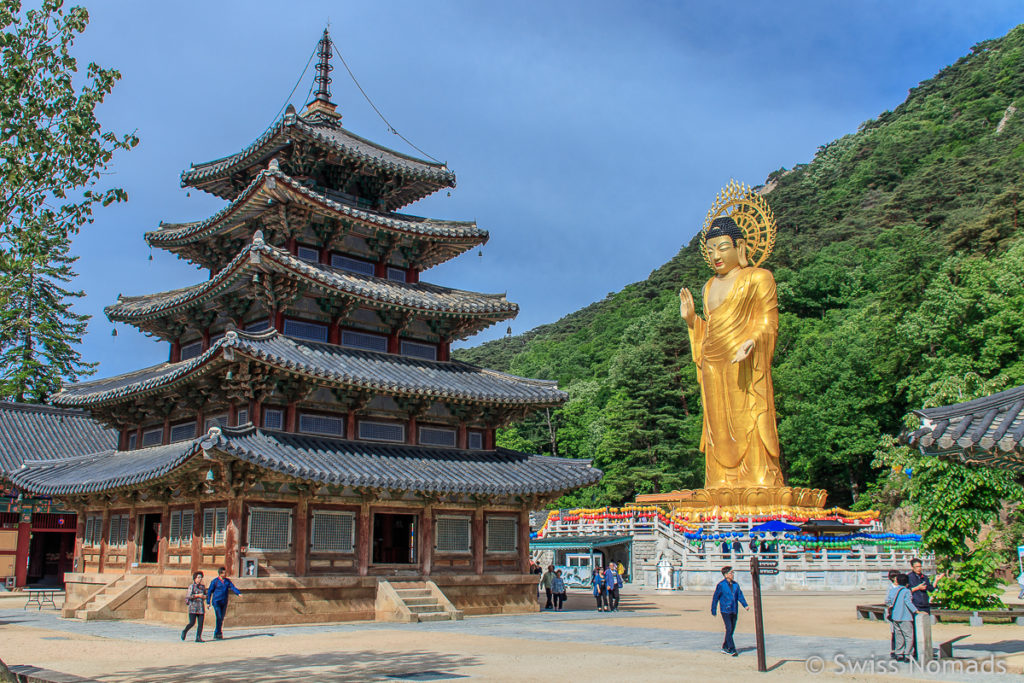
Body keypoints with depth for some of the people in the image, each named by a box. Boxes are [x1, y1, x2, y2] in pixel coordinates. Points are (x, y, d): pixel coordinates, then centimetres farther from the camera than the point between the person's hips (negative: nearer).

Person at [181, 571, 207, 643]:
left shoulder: (202, 587, 15)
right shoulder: (192, 586, -1)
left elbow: (205, 595, 25)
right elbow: (189, 596, -11)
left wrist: (204, 596, 3)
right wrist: (198, 595, -15)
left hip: (201, 607, 5)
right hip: (193, 606, -5)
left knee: (200, 624, -4)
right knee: (192, 623, -7)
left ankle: (198, 638, -1)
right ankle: (184, 632, 20)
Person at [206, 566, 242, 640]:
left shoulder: (227, 581, 8)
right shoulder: (215, 581, -4)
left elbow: (233, 588, -1)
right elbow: (209, 592, -1)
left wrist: (238, 593, -20)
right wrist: (208, 602, -4)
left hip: (224, 602, 5)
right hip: (216, 601, -5)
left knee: (222, 618, 8)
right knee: (219, 617, -13)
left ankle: (216, 634, 21)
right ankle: (218, 634, -6)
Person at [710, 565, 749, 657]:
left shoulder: (735, 584, 9)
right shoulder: (721, 585, -7)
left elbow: (740, 595, 6)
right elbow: (715, 598, -2)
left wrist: (745, 605, -10)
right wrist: (713, 611, 1)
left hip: (734, 611, 6)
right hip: (725, 610, -6)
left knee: (732, 629, 9)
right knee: (729, 629, -12)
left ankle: (725, 647, 22)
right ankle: (732, 649, -9)